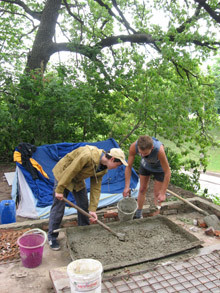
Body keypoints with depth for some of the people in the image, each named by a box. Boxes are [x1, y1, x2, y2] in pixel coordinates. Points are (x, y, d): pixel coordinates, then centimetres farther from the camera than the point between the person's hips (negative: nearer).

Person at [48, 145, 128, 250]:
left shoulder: (103, 168, -9)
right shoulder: (88, 156, -36)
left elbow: (96, 188, -6)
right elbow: (71, 171, -31)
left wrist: (92, 209, -10)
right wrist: (60, 189, -23)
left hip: (78, 179, 7)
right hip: (63, 174, -7)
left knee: (84, 205, 10)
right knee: (58, 207, -2)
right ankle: (52, 237, 15)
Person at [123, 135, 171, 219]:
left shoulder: (159, 150, -45)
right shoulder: (133, 146, -37)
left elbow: (167, 172, -34)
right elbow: (128, 167, -24)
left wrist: (163, 193, -30)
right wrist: (127, 187, -28)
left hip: (159, 168, -3)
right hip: (145, 165, 3)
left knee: (157, 193, 3)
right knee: (142, 189, 11)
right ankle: (138, 214, 29)